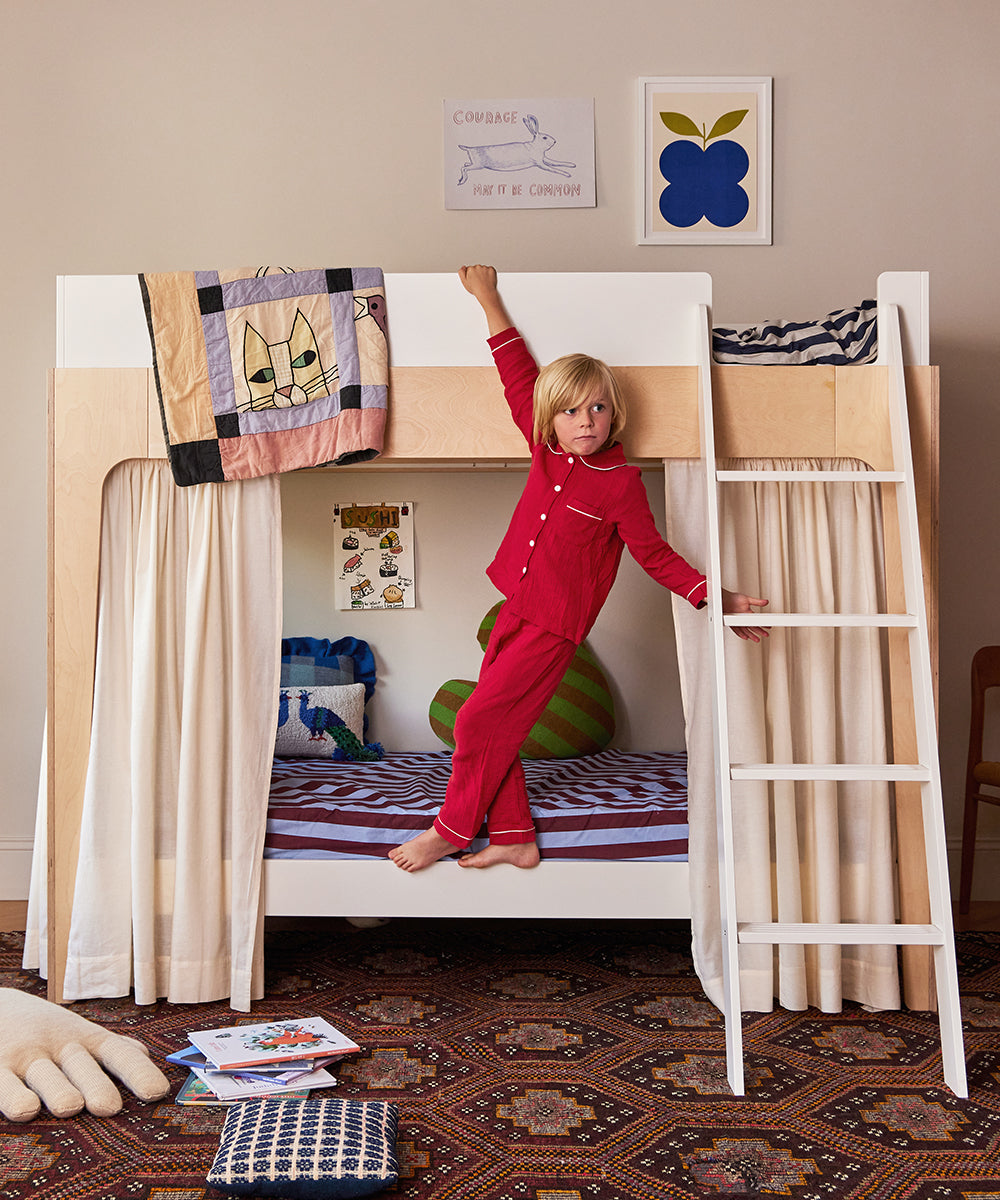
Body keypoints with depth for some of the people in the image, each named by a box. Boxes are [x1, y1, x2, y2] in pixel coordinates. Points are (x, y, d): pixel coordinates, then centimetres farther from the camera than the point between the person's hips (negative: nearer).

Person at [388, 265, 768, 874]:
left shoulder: (620, 483, -12)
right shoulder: (547, 450, 2)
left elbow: (656, 556, -3)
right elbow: (520, 375, 10)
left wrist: (716, 598, -10)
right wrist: (488, 297, 13)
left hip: (555, 625, -6)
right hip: (515, 610, 7)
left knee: (479, 721, -5)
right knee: (494, 726, 10)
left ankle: (452, 829, 15)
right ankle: (515, 839, 23)